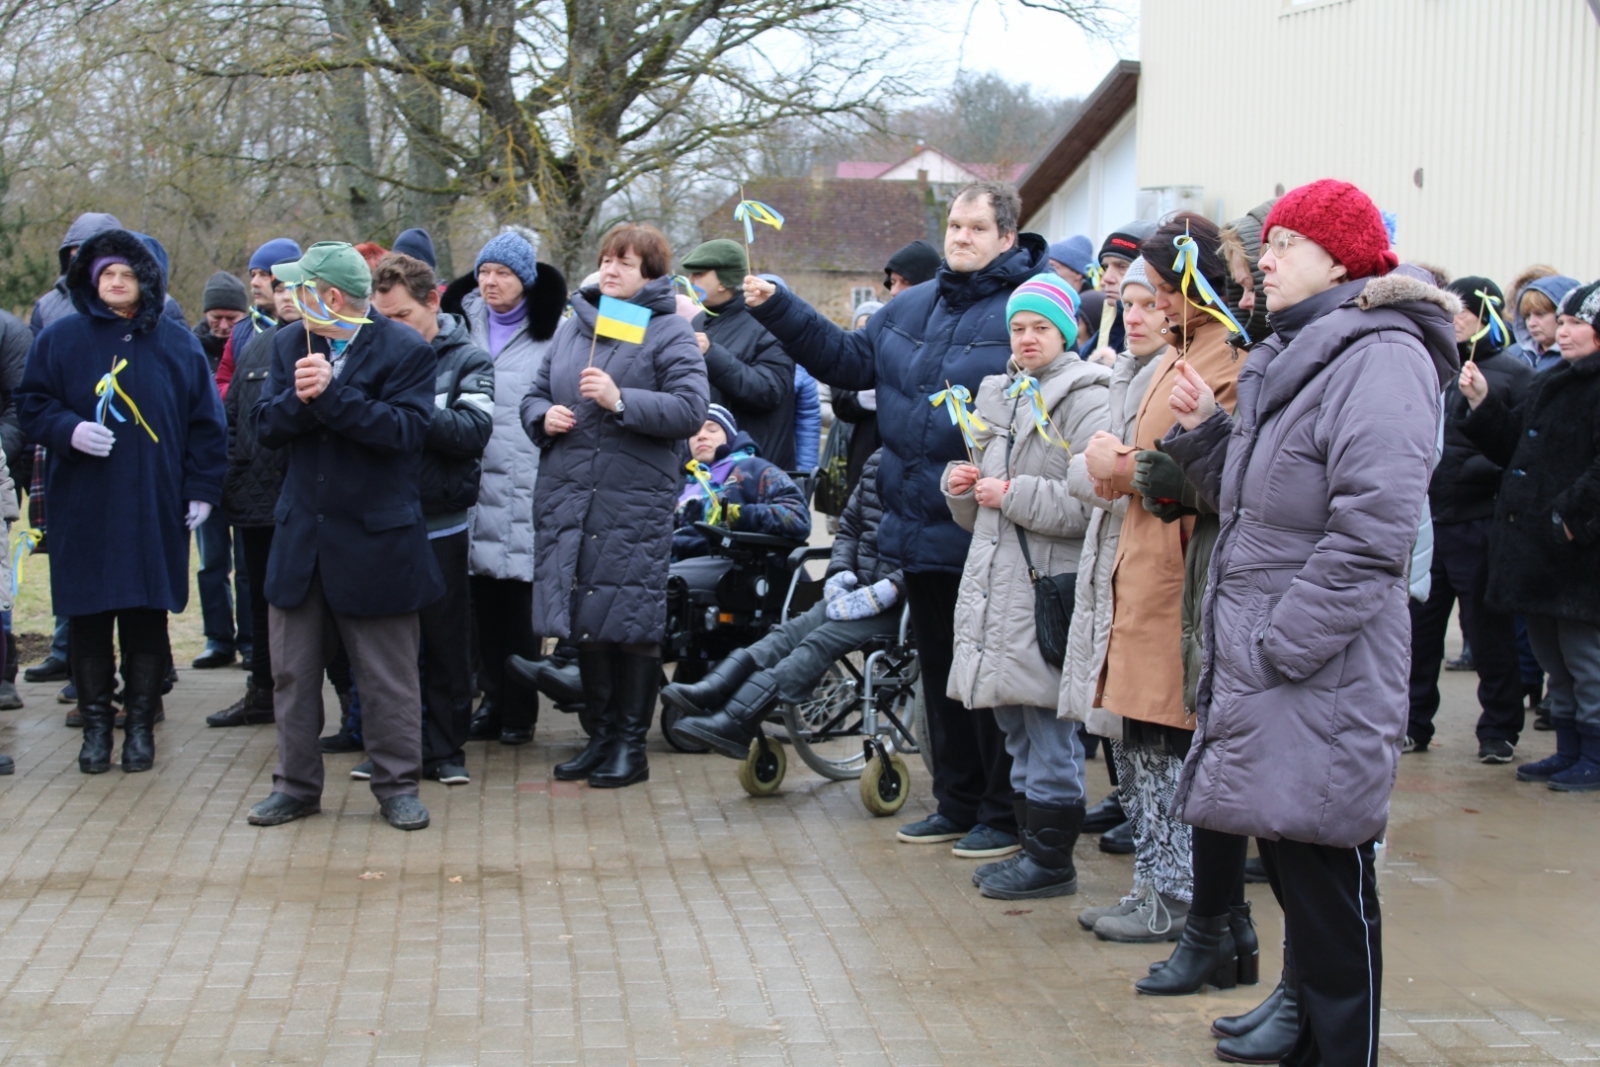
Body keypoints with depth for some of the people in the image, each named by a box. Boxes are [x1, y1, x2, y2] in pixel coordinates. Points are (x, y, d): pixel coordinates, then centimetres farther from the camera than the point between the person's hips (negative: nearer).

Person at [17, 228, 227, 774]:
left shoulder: (176, 343, 6)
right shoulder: (60, 338, 4)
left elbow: (206, 422, 7)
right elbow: (31, 403, 5)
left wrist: (202, 488, 2)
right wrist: (68, 430, -15)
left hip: (155, 506, 0)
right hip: (84, 507, 0)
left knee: (148, 616, 3)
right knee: (89, 617, 3)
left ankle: (140, 724, 14)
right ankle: (95, 725, 13)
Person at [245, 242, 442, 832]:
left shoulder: (406, 351, -8)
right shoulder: (290, 344, 8)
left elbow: (405, 430, -20)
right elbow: (267, 428, 2)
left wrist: (331, 393, -24)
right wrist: (299, 398, -19)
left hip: (375, 539, -5)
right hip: (301, 535, 5)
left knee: (387, 674, 4)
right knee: (293, 670, 10)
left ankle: (397, 785, 15)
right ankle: (296, 784, 20)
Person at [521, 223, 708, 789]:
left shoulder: (669, 333, -1)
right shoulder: (571, 327, 16)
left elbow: (690, 409, -12)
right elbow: (535, 393, 24)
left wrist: (620, 400, -21)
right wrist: (544, 417, 1)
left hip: (635, 501, -6)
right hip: (567, 497, 6)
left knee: (630, 623, -3)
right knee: (583, 621, 9)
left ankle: (631, 745, 8)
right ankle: (601, 735, 21)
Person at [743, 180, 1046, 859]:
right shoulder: (912, 308, 14)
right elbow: (849, 359, 18)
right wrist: (778, 310, 10)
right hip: (920, 526, 8)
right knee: (939, 671, 16)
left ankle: (1005, 814, 11)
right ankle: (957, 803, 28)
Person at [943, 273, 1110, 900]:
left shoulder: (1085, 402, -8)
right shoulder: (997, 396, 17)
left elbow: (1096, 503, -20)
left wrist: (1016, 494, -17)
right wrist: (962, 486, 5)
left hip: (1050, 588, -8)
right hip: (995, 584, 8)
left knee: (1050, 729, -3)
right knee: (1016, 729, 15)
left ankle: (1051, 860, 6)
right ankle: (1031, 843, 26)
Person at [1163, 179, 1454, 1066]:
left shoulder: (1380, 355, -13)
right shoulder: (1288, 356, 18)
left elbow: (1371, 532, -21)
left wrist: (1280, 648, -20)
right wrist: (1204, 433, 7)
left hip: (1322, 681, -9)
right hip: (1257, 669, 9)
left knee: (1328, 887, -3)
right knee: (1289, 869, 14)